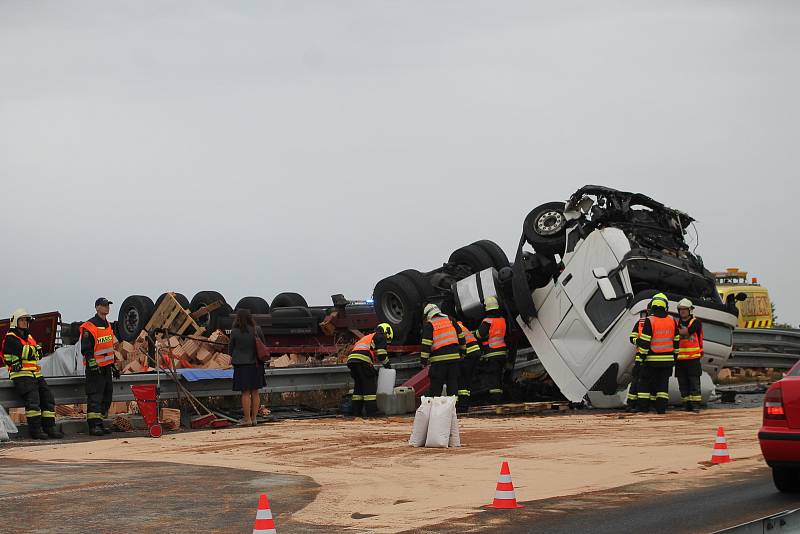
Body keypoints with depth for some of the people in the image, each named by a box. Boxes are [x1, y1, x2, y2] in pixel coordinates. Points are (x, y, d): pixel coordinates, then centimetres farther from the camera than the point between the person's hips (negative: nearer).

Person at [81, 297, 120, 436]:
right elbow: (86, 349, -17)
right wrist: (93, 365, -23)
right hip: (95, 368, -9)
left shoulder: (108, 326, 16)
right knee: (95, 396, -11)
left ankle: (100, 423, 17)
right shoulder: (89, 327, -12)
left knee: (107, 396, 10)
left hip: (106, 367, 9)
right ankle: (94, 425, -14)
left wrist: (113, 365, 24)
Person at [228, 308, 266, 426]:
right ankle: (254, 418, 17)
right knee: (255, 392, 11)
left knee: (245, 393, 1)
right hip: (256, 363, 3)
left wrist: (232, 357, 17)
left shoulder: (235, 332, -14)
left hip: (242, 364, -3)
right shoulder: (257, 330, -5)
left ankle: (247, 419, 3)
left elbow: (230, 348, -3)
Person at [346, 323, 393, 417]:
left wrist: (374, 371, 34)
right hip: (362, 360, -8)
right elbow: (382, 354, 1)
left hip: (351, 359, 8)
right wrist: (387, 365, 17)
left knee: (358, 386, 16)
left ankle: (356, 411, 15)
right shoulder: (380, 337, 12)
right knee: (370, 385, -4)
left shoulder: (367, 337, 39)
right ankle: (372, 411, -7)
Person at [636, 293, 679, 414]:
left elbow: (644, 341, -12)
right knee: (663, 382, 7)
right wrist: (674, 356, 19)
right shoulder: (672, 321, 4)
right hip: (667, 359, 3)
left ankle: (643, 406, 4)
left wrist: (642, 355, -4)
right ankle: (661, 407, 2)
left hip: (652, 359, -3)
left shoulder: (649, 321, -11)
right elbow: (676, 341, 10)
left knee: (646, 382, 5)